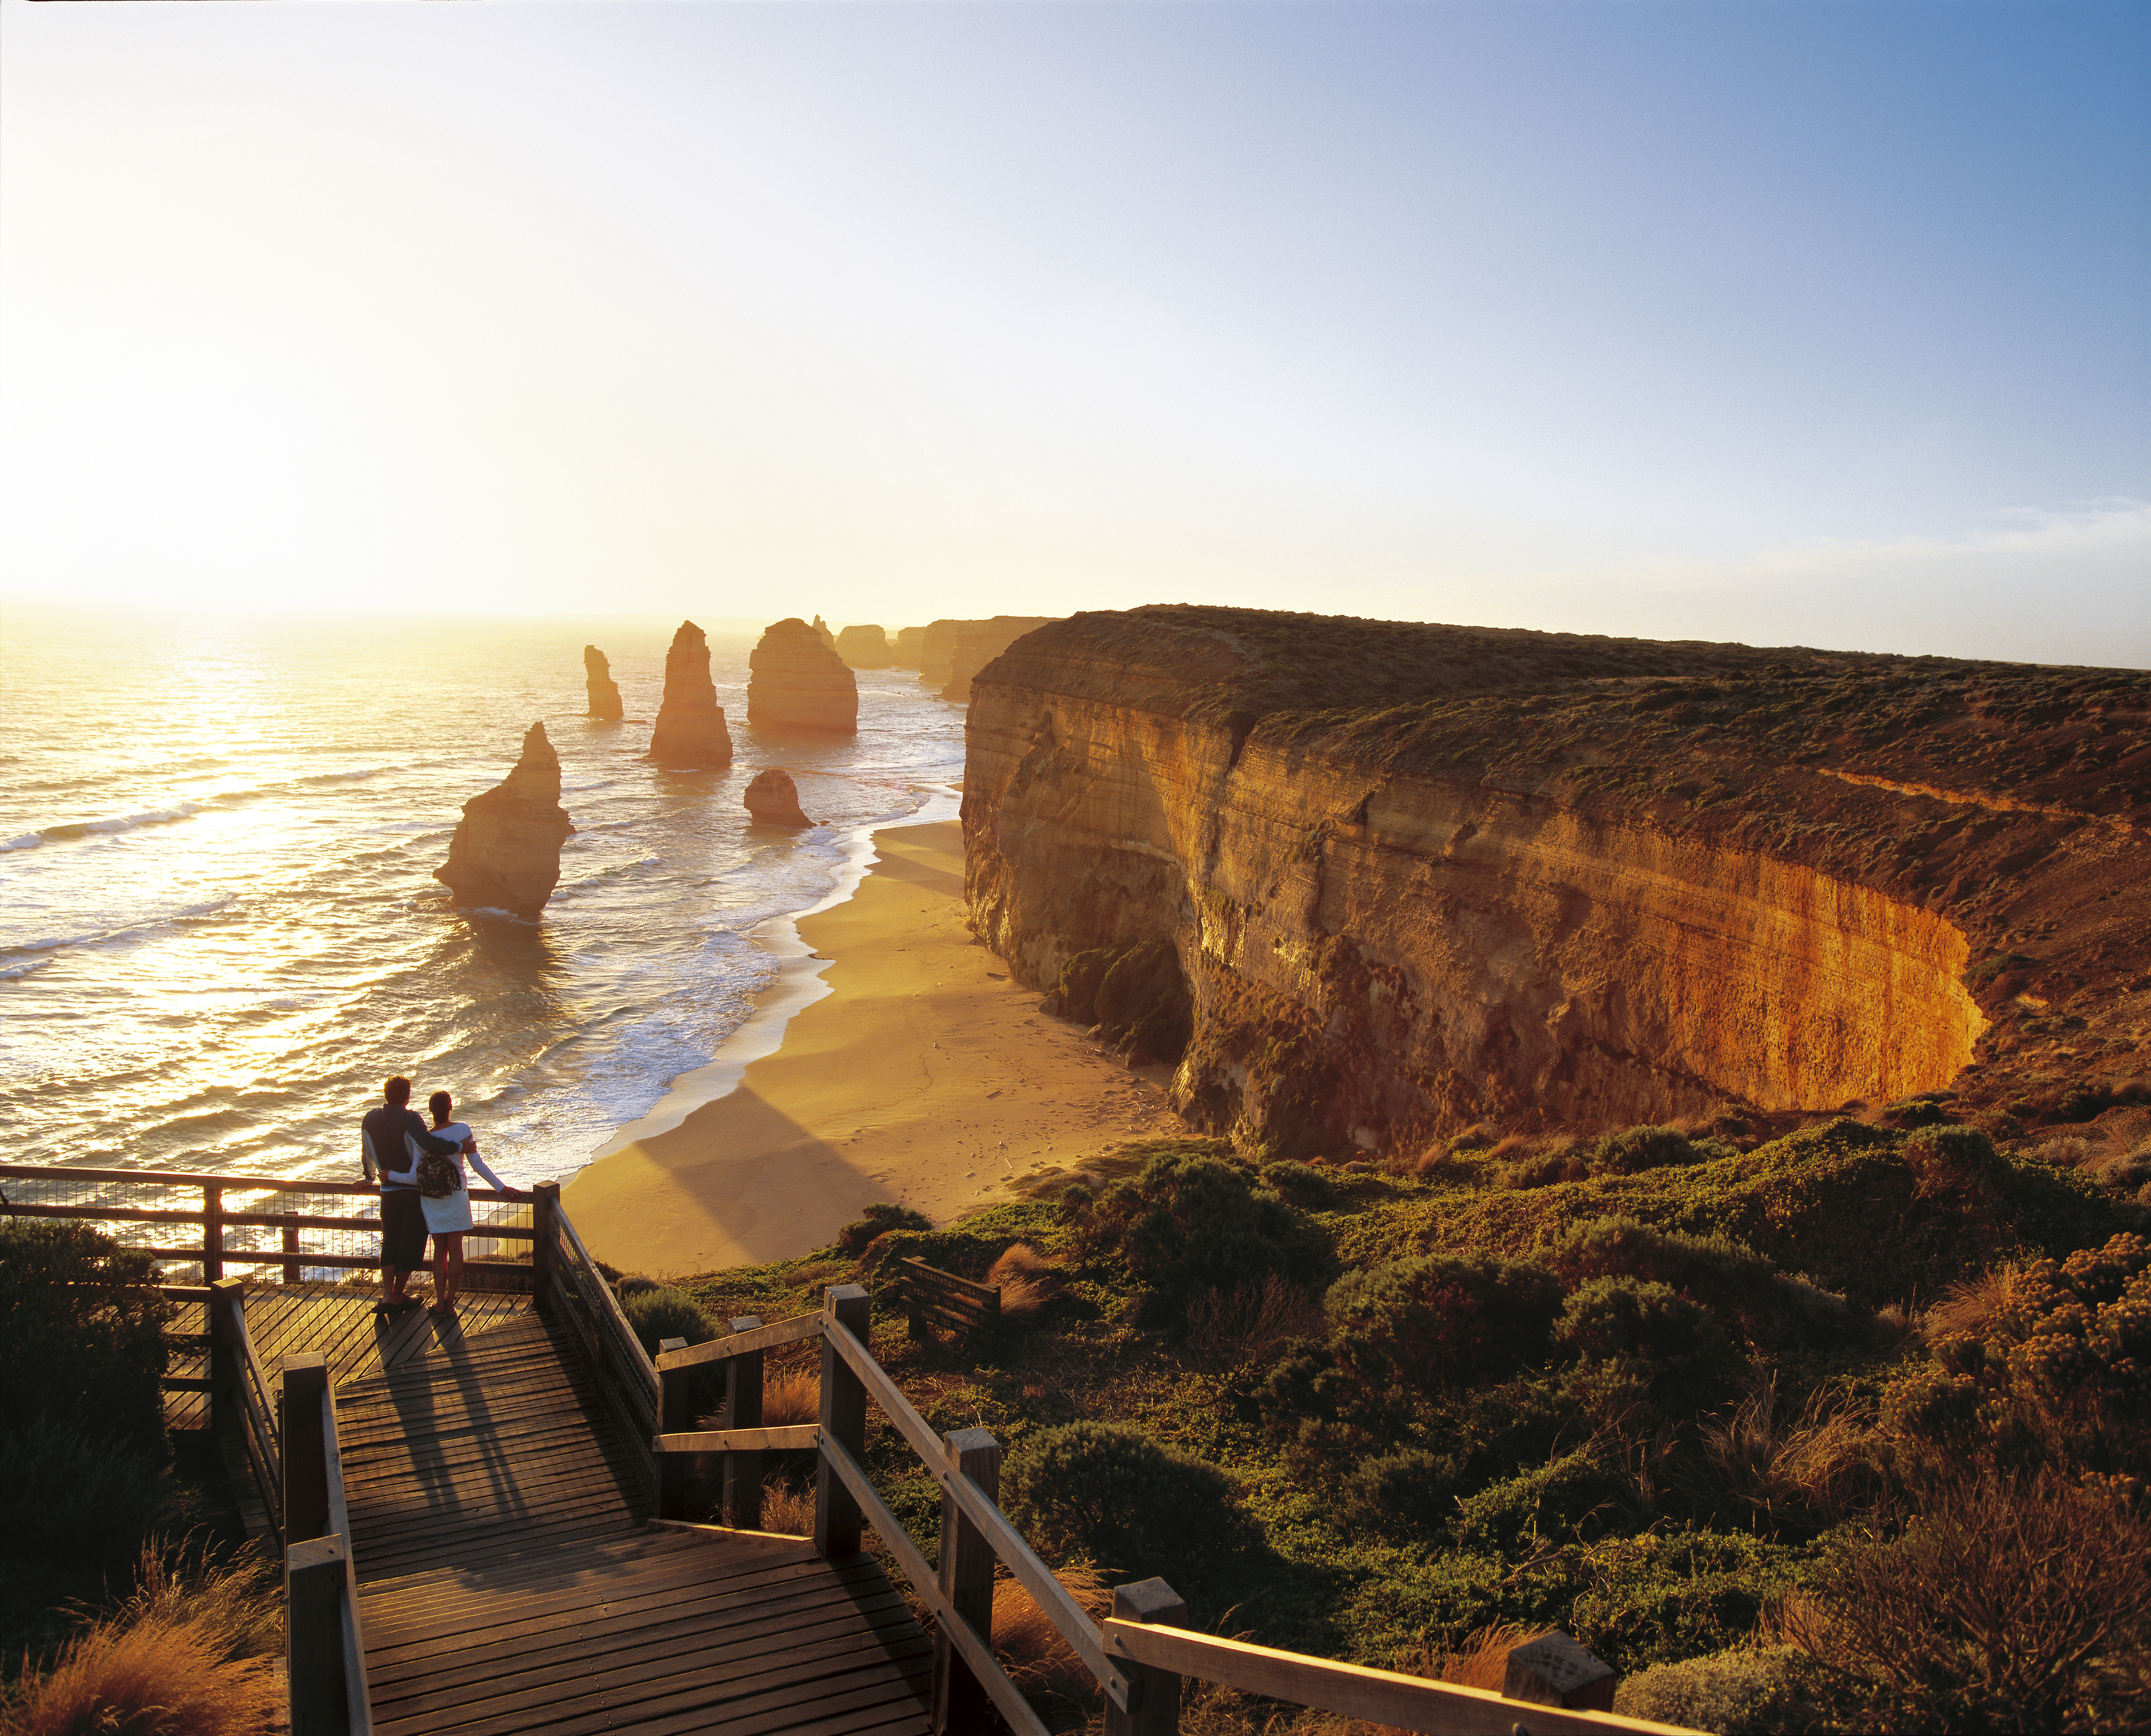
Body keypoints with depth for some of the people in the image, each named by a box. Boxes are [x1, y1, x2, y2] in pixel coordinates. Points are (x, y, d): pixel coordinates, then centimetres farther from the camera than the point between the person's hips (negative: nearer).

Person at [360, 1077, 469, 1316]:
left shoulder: (370, 1119, 3)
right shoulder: (409, 1118, -16)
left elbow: (367, 1154, 16)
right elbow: (427, 1144, -33)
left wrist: (371, 1176, 34)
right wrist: (457, 1146, -24)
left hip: (388, 1192, 5)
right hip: (413, 1191, -5)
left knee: (390, 1243, 14)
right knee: (411, 1244, 8)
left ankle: (387, 1295, 3)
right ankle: (398, 1296, 15)